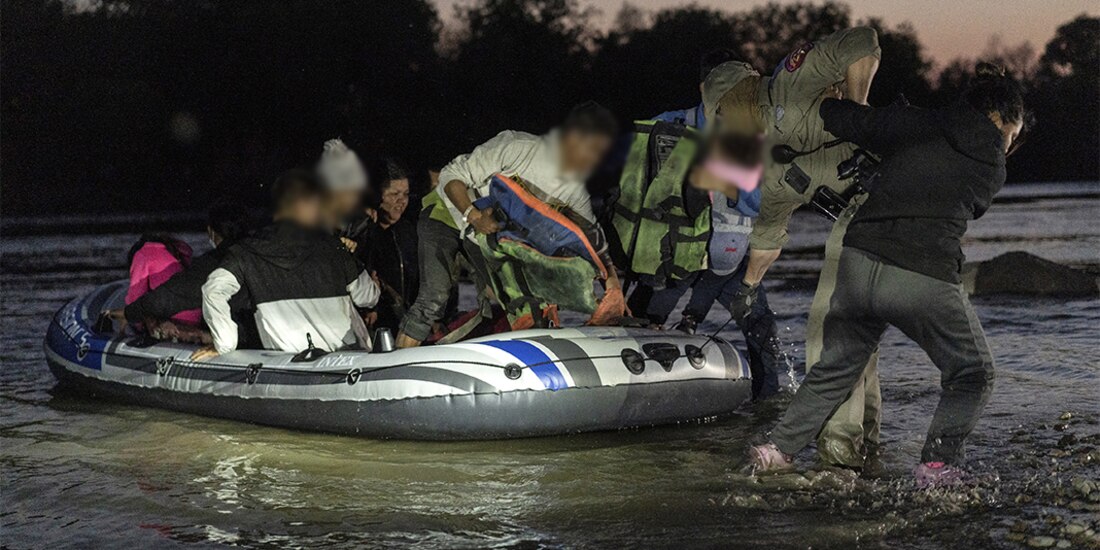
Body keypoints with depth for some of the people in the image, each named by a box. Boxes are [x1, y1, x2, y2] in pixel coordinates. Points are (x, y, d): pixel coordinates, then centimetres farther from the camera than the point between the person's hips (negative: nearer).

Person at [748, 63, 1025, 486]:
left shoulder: (914, 125, 12)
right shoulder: (992, 169, 11)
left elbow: (841, 119, 9)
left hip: (858, 263, 4)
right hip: (925, 278, -4)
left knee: (836, 367, 25)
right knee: (973, 376, 17)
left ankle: (778, 450, 24)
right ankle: (936, 465, 4)